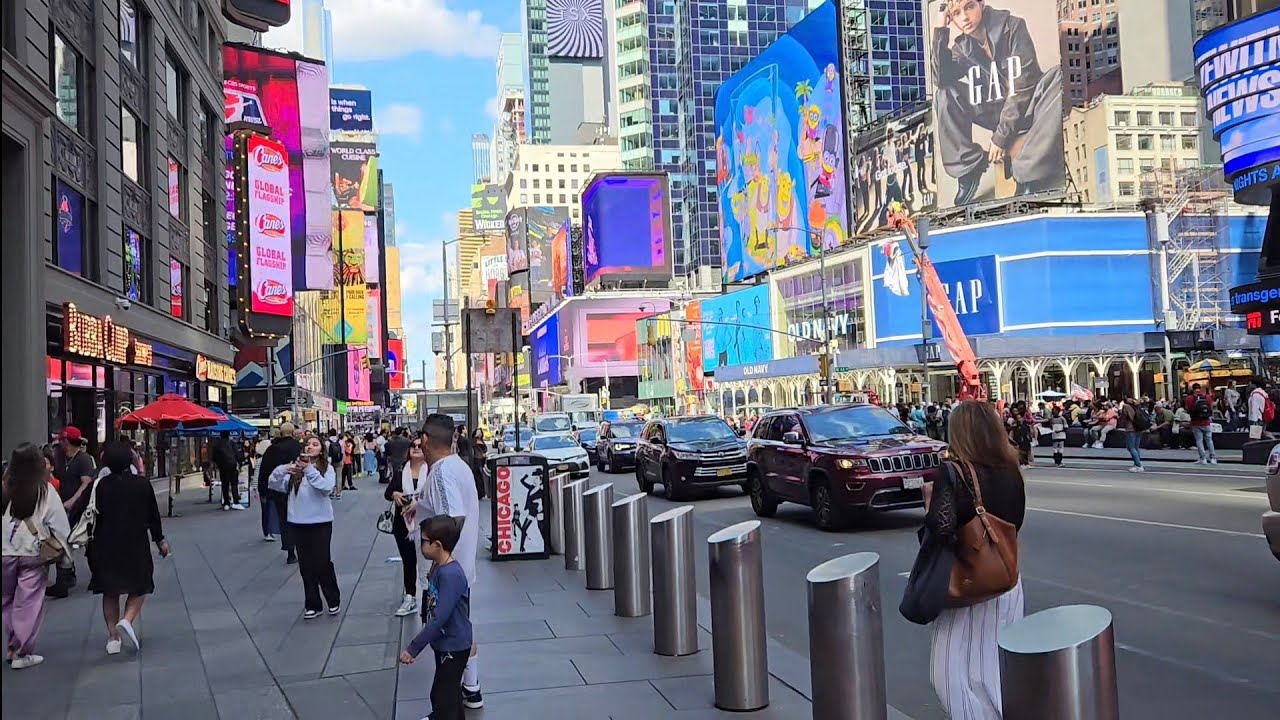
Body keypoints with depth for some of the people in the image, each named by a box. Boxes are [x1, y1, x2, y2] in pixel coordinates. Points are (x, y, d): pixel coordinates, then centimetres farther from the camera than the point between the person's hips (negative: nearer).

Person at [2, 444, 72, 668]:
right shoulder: (45, 491, -12)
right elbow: (59, 524, -8)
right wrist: (63, 549, 5)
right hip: (33, 553, -2)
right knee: (29, 604, 5)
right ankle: (21, 653, 8)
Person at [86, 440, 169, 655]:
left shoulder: (101, 486, -6)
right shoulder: (143, 484, -6)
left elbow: (93, 517, -2)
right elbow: (153, 515, 0)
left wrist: (90, 547, 8)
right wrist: (160, 540, 12)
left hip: (106, 546, 1)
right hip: (136, 545, -1)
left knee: (110, 592, 13)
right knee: (139, 588, 12)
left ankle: (113, 636, 11)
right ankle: (127, 620, -13)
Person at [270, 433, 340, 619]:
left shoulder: (327, 468, -2)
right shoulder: (294, 467, 5)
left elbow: (326, 487, -19)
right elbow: (274, 483, -3)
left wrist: (309, 470, -27)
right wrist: (282, 470, -21)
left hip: (321, 522, -3)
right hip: (298, 522, 3)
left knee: (322, 562, -1)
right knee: (306, 565, 8)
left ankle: (333, 600, 19)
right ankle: (312, 605, 19)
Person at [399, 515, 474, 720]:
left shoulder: (451, 575, -28)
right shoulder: (438, 567, 3)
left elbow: (440, 618, -30)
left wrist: (413, 648, -26)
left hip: (453, 646, -9)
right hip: (443, 643, 9)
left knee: (445, 698, 0)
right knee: (443, 694, 23)